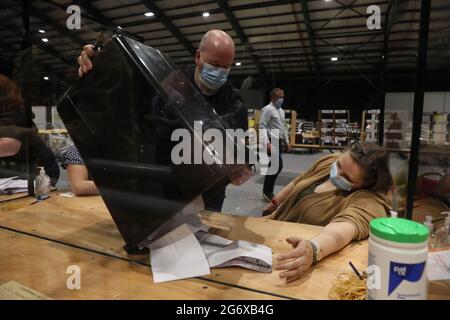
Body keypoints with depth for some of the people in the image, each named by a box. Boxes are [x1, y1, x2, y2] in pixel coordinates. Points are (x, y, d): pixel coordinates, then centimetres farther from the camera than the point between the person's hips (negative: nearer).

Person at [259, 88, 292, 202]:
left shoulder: (281, 110, 19)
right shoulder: (267, 109, -9)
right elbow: (262, 127, -17)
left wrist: (287, 141, 22)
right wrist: (267, 143, -26)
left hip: (279, 142, 9)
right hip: (272, 142, -9)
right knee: (278, 166, -12)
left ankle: (267, 191, 20)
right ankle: (267, 192, 0)